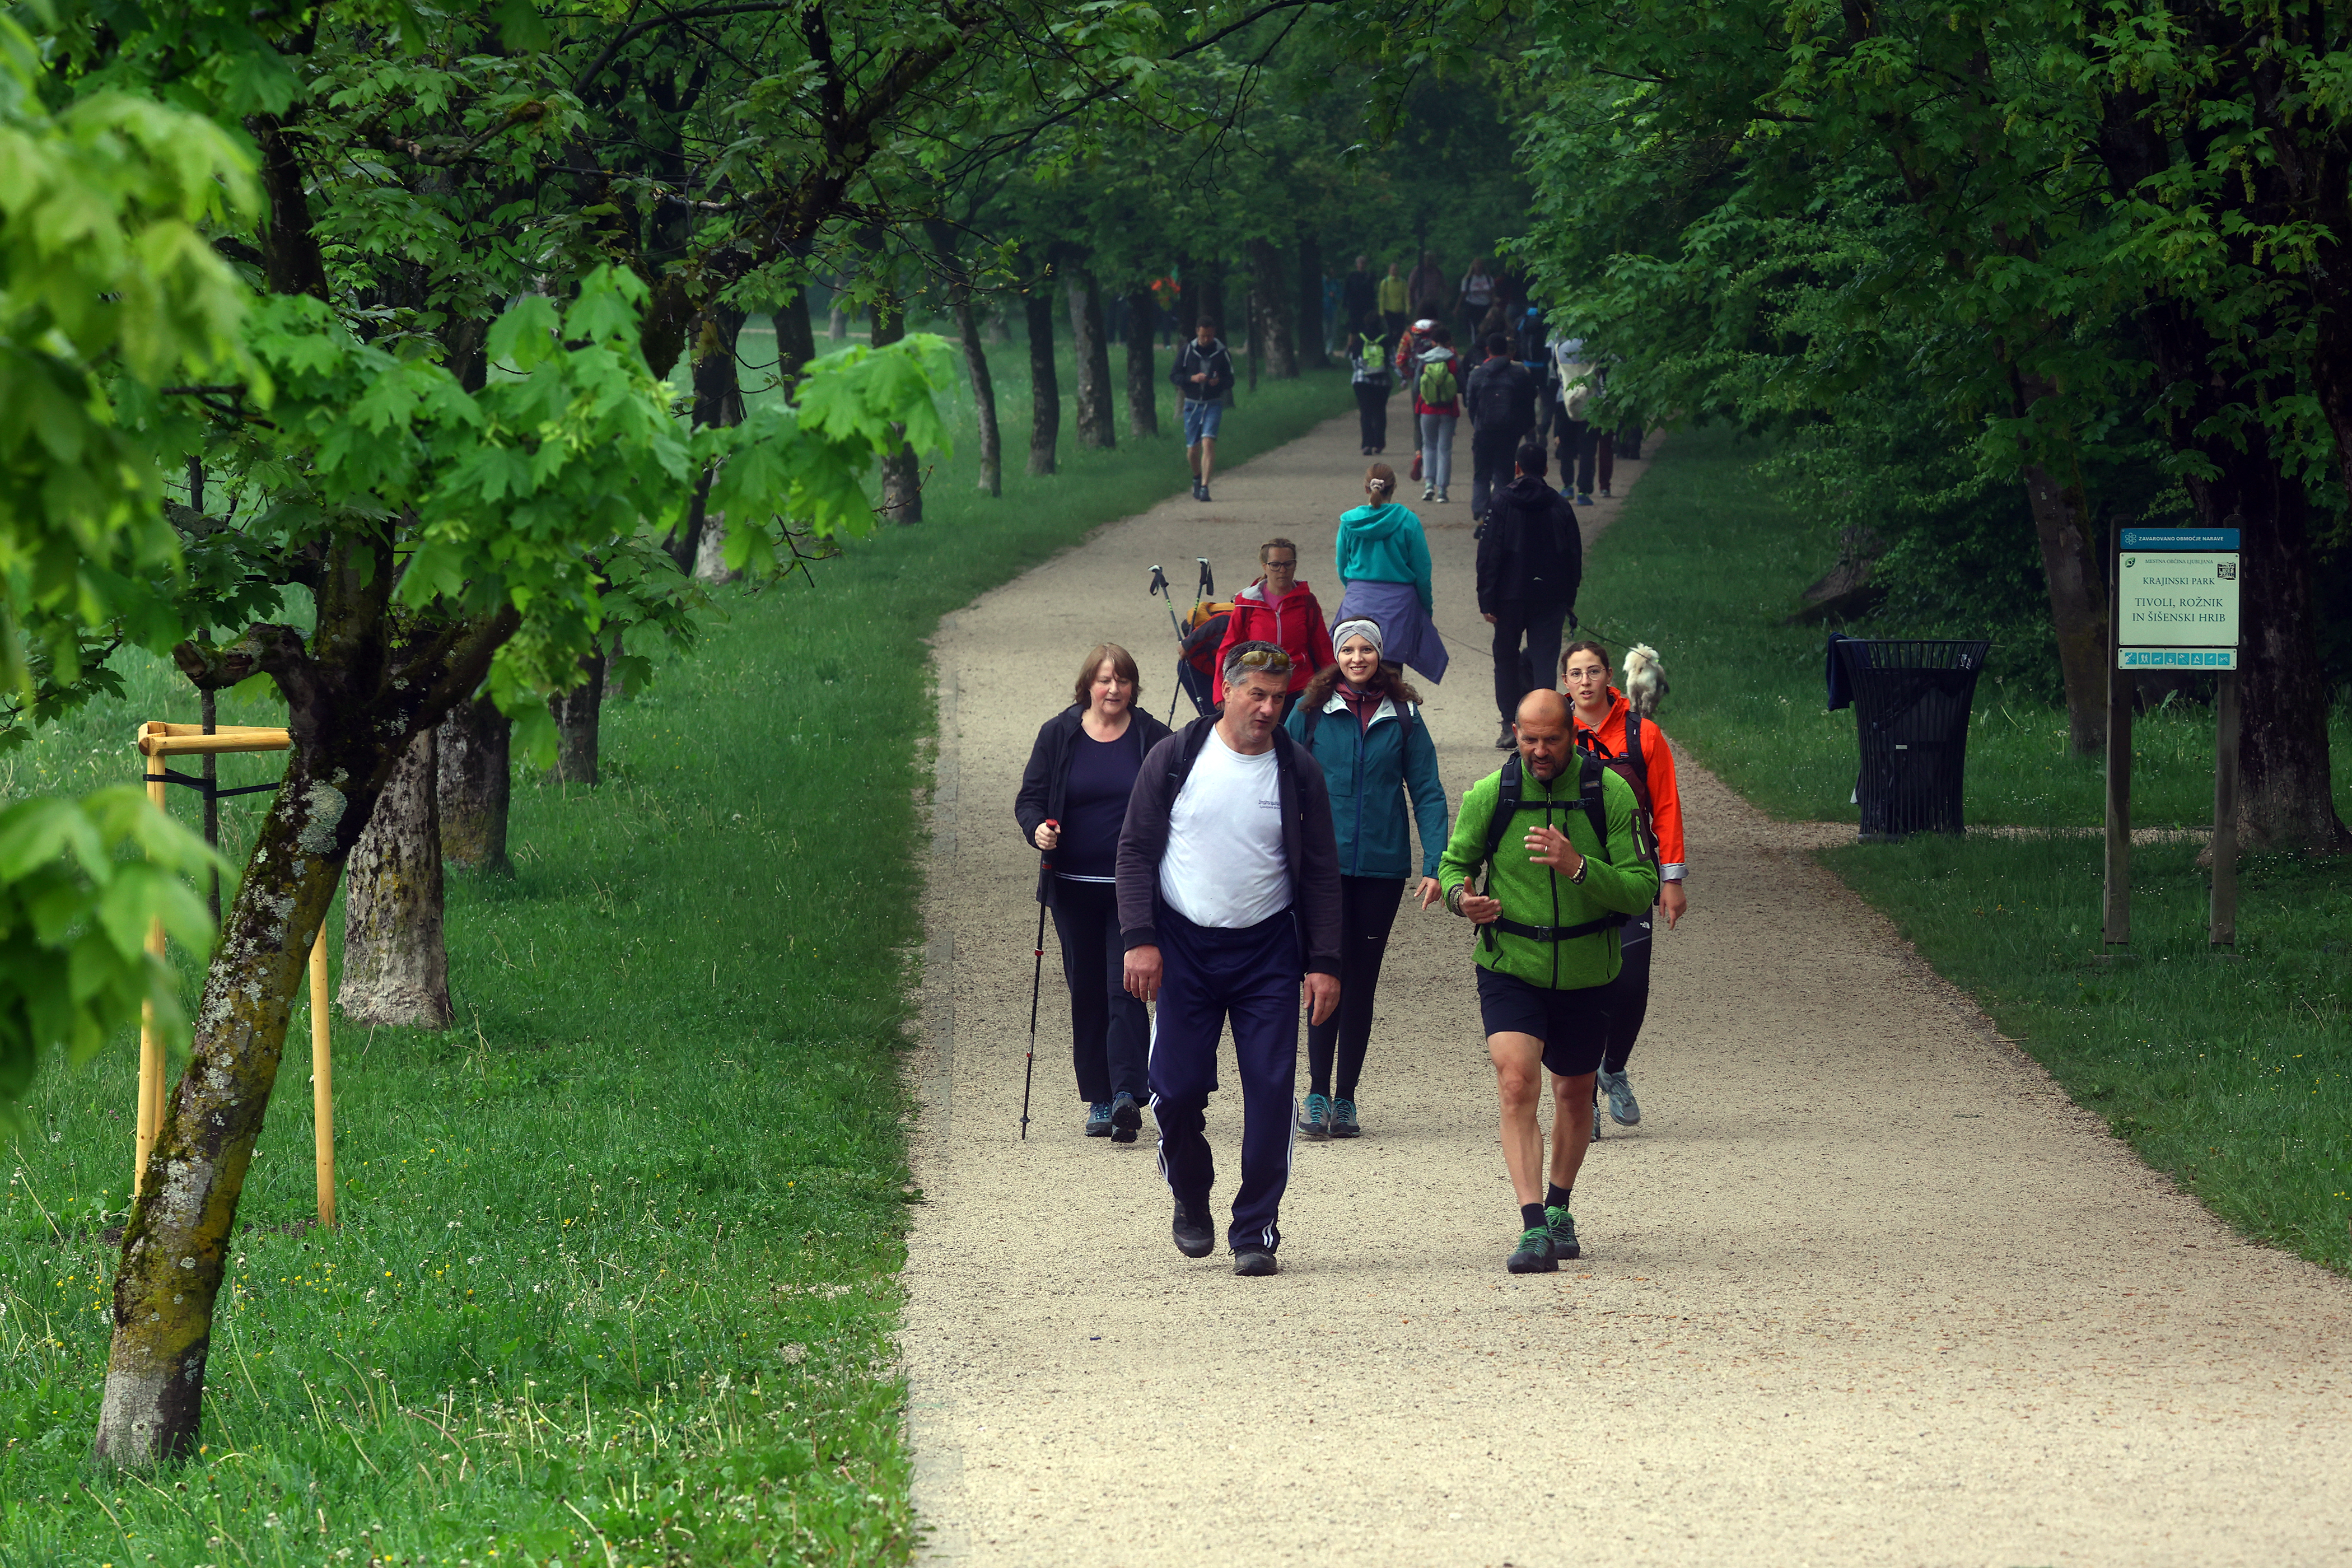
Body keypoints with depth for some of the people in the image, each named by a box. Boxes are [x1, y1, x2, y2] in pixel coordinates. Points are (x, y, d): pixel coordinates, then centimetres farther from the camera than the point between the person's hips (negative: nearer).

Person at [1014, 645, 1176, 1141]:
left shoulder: (1153, 738, 2)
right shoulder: (1058, 736, 5)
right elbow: (1029, 797, 8)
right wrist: (1037, 827, -15)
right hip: (1075, 889, 2)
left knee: (1126, 989, -12)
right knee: (1086, 995, 6)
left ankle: (1127, 1094, -19)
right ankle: (1098, 1100, 13)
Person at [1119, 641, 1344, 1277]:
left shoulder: (1298, 772, 2)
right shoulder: (1175, 758, 0)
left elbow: (1321, 873, 6)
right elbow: (1136, 849, 2)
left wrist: (1324, 962, 0)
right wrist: (1139, 939, -7)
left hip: (1268, 950, 1)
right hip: (1184, 946, -1)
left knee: (1271, 1092, -6)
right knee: (1177, 1090, -4)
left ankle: (1256, 1230, 1)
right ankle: (1191, 1200, 23)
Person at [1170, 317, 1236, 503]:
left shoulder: (1222, 353, -1)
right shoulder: (1186, 352, 0)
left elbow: (1230, 381, 3)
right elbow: (1174, 376, 1)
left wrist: (1219, 382, -20)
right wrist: (1192, 378, -17)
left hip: (1213, 404, -2)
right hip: (1192, 404, 2)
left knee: (1208, 442, -18)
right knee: (1192, 449, 7)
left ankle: (1204, 487, -19)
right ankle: (1197, 477, 37)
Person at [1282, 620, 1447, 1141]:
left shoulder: (1403, 717, 4)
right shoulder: (1312, 711, 2)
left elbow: (1427, 793, 3)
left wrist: (1435, 865, -5)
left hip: (1382, 865, 2)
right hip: (1324, 862, -2)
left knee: (1362, 981, 7)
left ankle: (1345, 1099, 13)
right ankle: (1317, 1095, -6)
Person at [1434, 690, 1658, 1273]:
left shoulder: (1610, 794, -9)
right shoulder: (1488, 796, -8)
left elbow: (1642, 890, -13)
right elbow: (1455, 863, 7)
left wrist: (1579, 868, -30)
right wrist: (1460, 896, -17)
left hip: (1586, 975, 2)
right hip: (1510, 968, -1)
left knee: (1575, 1092, 18)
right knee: (1517, 1084, -21)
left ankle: (1559, 1208, 43)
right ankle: (1534, 1229, -25)